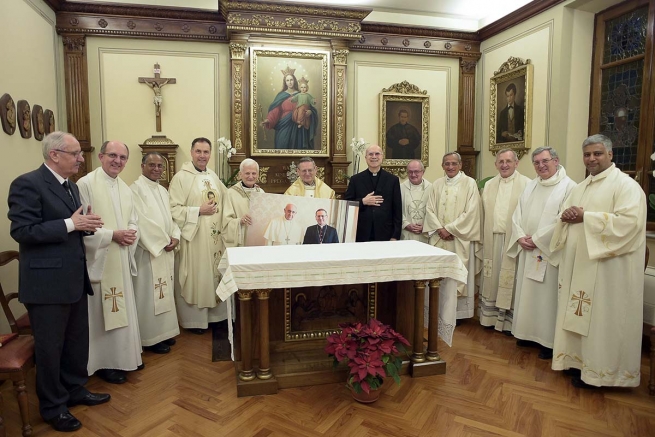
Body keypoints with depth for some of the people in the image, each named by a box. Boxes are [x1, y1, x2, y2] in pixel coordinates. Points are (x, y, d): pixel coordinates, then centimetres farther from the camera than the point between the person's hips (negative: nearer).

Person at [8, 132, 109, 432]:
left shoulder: (71, 185, 12)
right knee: (50, 346, 8)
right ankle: (53, 406, 26)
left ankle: (75, 389, 38)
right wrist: (70, 224, -24)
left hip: (74, 278, 8)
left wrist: (86, 224, -3)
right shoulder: (27, 184, -14)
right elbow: (21, 231, -21)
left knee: (77, 340, 19)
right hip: (47, 281, -8)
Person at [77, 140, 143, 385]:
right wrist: (113, 235, -20)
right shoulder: (86, 184, -11)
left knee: (122, 310, 16)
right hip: (99, 260, -7)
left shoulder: (125, 188, 12)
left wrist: (132, 234, -8)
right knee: (102, 312, 2)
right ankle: (104, 362, 17)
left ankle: (123, 357, 30)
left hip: (122, 260, 7)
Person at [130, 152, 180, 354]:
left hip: (165, 250, 8)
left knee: (163, 291, 14)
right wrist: (163, 241, -15)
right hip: (148, 250, -8)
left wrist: (175, 237, -4)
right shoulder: (136, 189, -11)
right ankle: (150, 337, 10)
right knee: (149, 293, -1)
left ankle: (162, 331, 26)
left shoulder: (163, 191, 15)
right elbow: (142, 221, -18)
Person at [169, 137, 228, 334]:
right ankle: (194, 319, 15)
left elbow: (227, 199, 22)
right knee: (195, 277, 1)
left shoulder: (213, 176, 11)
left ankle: (213, 314, 25)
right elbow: (173, 209, -15)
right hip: (193, 236, -6)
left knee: (213, 274, 12)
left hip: (214, 236, 6)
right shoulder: (181, 177, -9)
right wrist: (199, 211, -18)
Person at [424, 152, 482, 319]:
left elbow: (471, 211, -9)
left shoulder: (469, 183, -1)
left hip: (460, 238, -3)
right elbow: (430, 209, 6)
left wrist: (450, 229, -14)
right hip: (439, 238, 4)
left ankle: (458, 311, 13)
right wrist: (440, 229, -9)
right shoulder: (437, 184, 11)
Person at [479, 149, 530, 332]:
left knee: (510, 279, 2)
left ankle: (510, 319, 15)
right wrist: (482, 237, 4)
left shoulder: (526, 184, -4)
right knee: (491, 278, 10)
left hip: (512, 240, -4)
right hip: (491, 239, 4)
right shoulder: (489, 185, 12)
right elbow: (484, 213, 10)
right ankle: (490, 316, 21)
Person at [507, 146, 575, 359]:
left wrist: (536, 239, -15)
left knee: (547, 295, 0)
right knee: (527, 292, 12)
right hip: (527, 250, 7)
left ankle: (549, 341, 12)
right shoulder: (530, 186, 13)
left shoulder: (568, 186, -8)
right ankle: (529, 333, 26)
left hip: (549, 251, -6)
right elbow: (517, 214, 11)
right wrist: (521, 236, -5)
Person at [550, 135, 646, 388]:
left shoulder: (626, 185, -8)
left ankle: (598, 370, 14)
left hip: (607, 269, -7)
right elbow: (565, 215, 18)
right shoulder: (580, 188, 16)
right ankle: (578, 360, 25)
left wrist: (585, 217, -20)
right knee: (578, 316, 12)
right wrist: (567, 216, -6)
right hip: (578, 266, 7)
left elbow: (629, 221, -21)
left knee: (602, 318, 1)